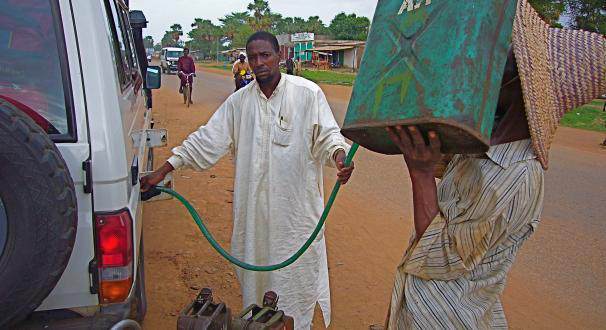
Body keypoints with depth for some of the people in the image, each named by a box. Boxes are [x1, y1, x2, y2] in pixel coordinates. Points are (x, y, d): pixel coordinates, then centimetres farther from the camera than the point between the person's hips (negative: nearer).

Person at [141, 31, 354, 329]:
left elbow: (327, 134, -3)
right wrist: (162, 171, 3)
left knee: (298, 270, 8)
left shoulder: (308, 93, -5)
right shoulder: (238, 101, 5)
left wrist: (339, 156, -27)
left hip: (296, 204, -3)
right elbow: (205, 139, 6)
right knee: (255, 264, 15)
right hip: (254, 207, 3)